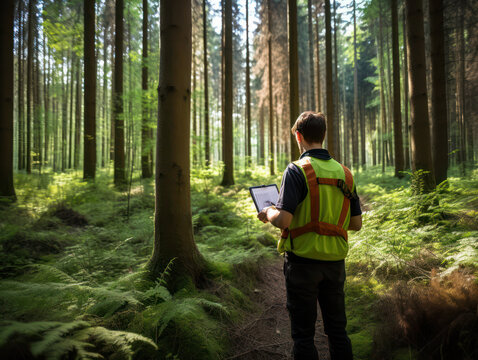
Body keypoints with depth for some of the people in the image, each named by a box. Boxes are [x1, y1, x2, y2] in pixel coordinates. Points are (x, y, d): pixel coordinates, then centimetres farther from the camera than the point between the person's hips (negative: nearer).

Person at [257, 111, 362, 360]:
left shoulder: (297, 171, -13)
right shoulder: (344, 173, 5)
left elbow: (283, 220, -21)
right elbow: (356, 224, 9)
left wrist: (268, 212, -1)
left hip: (303, 260, -5)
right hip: (335, 262, 6)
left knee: (303, 334, 8)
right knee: (337, 329, 18)